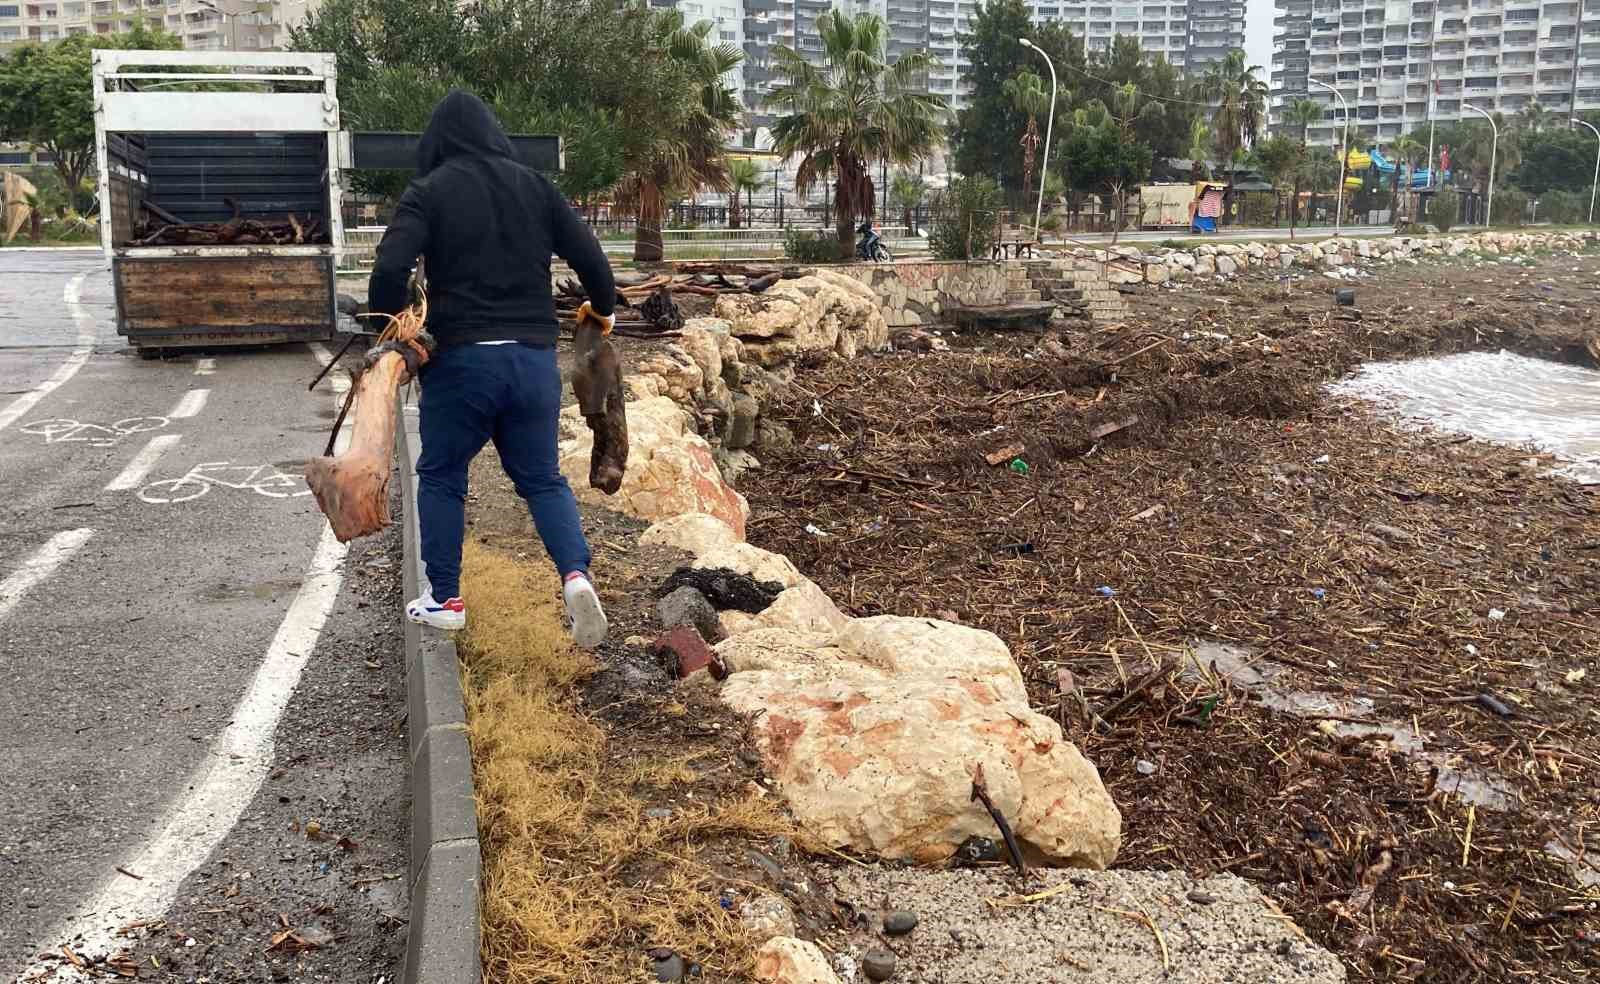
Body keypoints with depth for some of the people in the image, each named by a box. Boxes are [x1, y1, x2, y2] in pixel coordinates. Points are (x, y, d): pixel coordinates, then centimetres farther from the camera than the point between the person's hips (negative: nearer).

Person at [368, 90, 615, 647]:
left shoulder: (428, 192, -3)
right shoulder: (533, 186, 8)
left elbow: (390, 268, -15)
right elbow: (587, 253, 8)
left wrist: (389, 319, 3)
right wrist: (604, 308, 25)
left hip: (463, 358, -3)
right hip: (535, 357, 3)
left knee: (441, 476, 15)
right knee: (542, 478, 14)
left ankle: (445, 600, 19)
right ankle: (576, 575, -8)